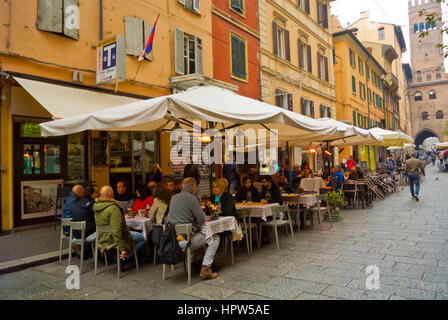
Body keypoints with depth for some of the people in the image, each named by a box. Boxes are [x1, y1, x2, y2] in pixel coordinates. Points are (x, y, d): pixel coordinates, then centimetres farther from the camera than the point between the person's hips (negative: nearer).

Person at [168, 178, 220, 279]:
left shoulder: (173, 198, 12)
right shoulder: (191, 198, -11)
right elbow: (202, 219, -9)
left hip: (172, 238, 8)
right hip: (184, 239, -8)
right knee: (215, 238, 3)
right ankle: (205, 268, -3)